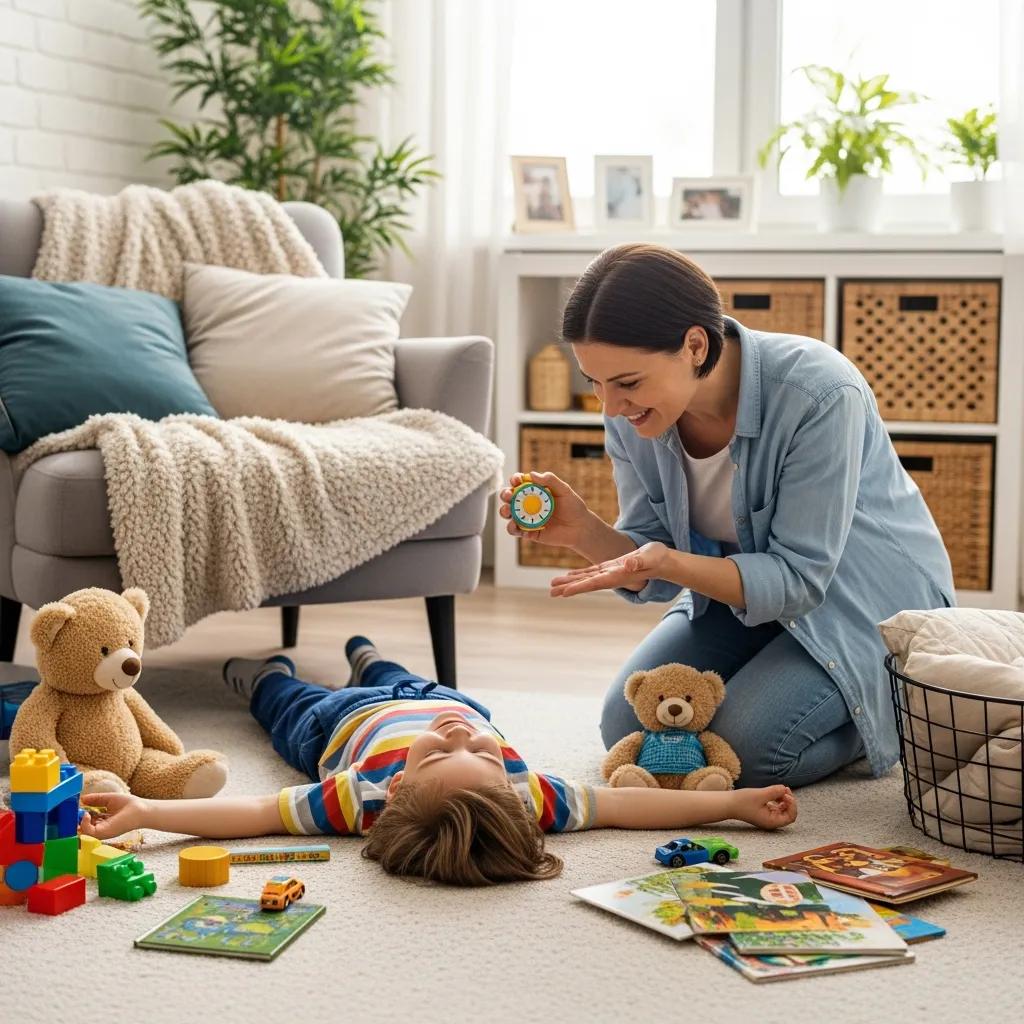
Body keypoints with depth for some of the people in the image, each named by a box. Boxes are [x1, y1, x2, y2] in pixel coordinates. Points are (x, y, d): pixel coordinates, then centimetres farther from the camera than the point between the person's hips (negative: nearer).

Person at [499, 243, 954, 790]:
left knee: (744, 745, -23)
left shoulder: (820, 395, -32)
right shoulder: (631, 415, -14)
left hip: (869, 599, -6)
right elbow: (654, 574, -7)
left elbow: (799, 579, -27)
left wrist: (673, 563, -43)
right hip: (740, 586, 6)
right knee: (629, 726, -7)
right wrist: (583, 530, -28)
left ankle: (899, 708, 5)